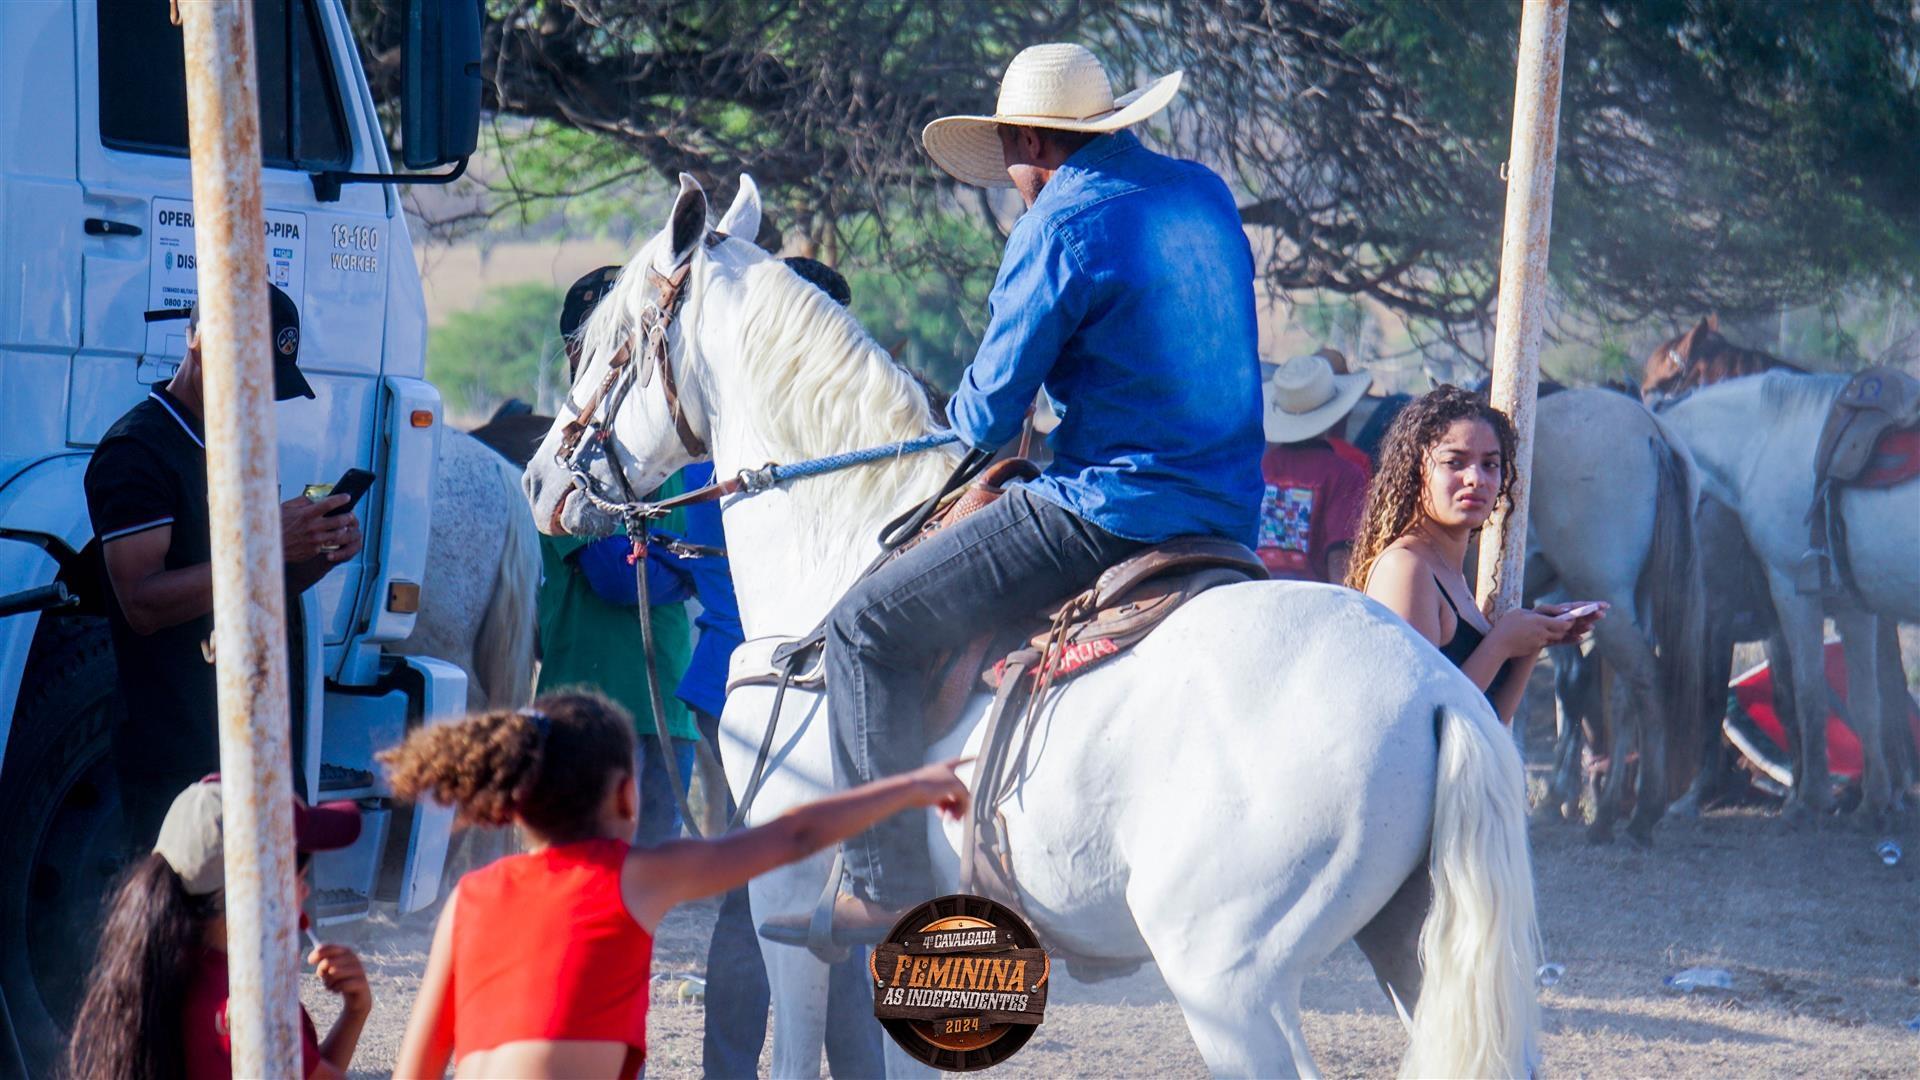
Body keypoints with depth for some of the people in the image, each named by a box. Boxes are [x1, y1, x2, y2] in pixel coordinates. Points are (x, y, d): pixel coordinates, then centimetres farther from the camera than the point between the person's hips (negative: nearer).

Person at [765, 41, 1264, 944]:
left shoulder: (1062, 225, -12)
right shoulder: (1205, 197, 12)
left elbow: (987, 417, -8)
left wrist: (967, 419, 15)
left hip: (1110, 513, -9)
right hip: (1227, 521, 9)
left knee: (868, 627, -2)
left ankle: (885, 885, -5)